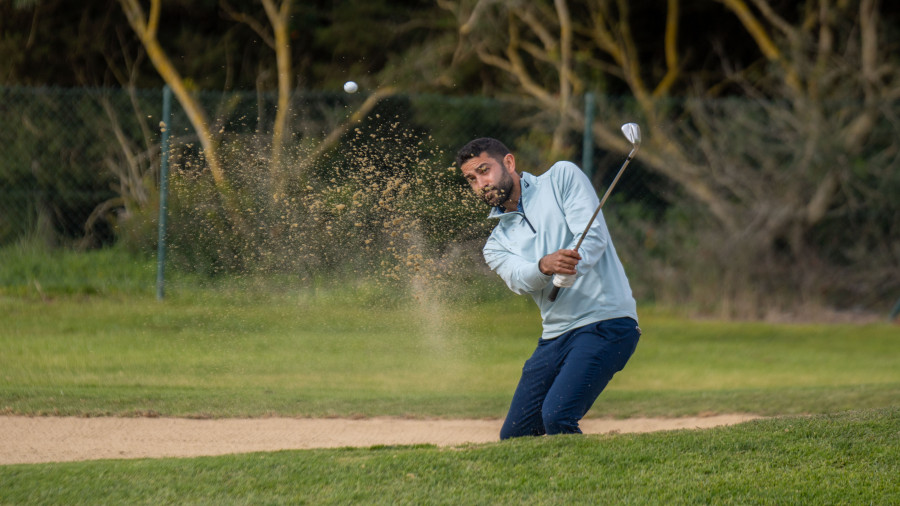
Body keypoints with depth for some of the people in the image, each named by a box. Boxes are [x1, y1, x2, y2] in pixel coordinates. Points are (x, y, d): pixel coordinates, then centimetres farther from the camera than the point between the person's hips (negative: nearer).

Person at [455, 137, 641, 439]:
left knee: (556, 418, -24)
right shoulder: (496, 245, 17)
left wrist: (570, 270, -29)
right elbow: (518, 279, -7)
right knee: (513, 436, 6)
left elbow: (594, 236, -8)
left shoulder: (562, 177, 6)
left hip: (604, 321, -7)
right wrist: (545, 265, -31)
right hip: (555, 335, 7)